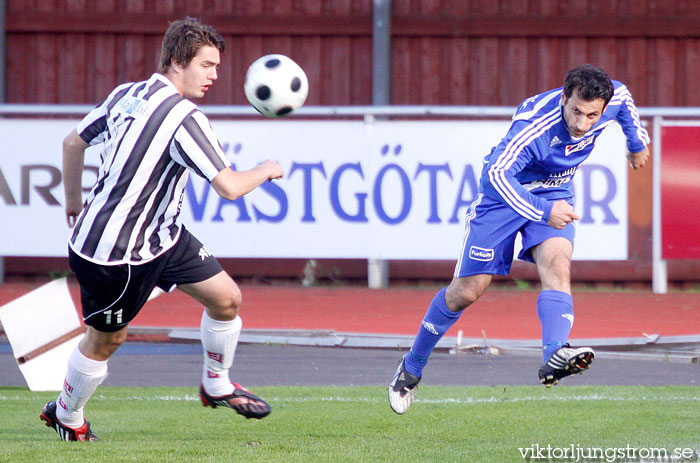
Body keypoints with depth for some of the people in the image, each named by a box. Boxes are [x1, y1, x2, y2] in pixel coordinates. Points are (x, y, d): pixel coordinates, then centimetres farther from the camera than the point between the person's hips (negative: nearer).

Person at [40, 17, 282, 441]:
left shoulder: (126, 95, 2)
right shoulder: (183, 118, -24)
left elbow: (73, 142, 15)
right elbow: (229, 187, -25)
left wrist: (74, 201, 28)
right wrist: (264, 171, -4)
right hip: (115, 254, -9)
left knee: (226, 298, 8)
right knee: (105, 340, 11)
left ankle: (217, 385, 29)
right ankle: (66, 416, 34)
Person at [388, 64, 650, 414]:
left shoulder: (612, 100, -18)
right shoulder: (534, 123, -37)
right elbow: (496, 173, -46)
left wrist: (637, 141, 25)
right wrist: (541, 211, -56)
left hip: (554, 195, 4)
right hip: (506, 192, -4)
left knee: (557, 264, -27)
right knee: (466, 292, 1)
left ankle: (554, 357, -46)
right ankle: (412, 366, 22)